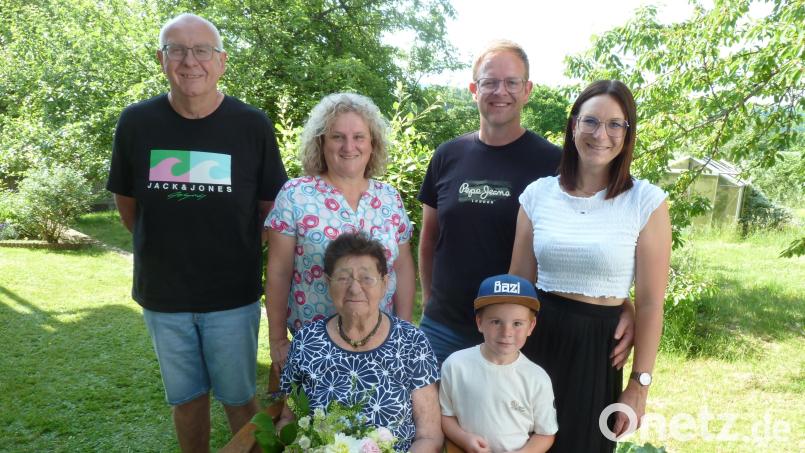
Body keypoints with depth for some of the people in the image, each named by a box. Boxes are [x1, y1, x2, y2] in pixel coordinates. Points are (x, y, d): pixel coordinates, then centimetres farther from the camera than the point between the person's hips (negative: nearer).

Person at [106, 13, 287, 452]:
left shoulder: (252, 125, -8)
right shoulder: (136, 122, -4)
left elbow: (269, 207, 1)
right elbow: (127, 204, 9)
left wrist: (235, 250, 3)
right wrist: (167, 250, 13)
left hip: (232, 296, -2)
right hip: (161, 296, 2)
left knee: (238, 398, 11)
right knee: (186, 398, 18)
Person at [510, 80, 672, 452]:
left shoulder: (647, 202, -7)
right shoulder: (538, 194, -1)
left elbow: (650, 303, -5)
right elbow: (518, 285, 5)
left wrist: (639, 386, -5)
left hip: (600, 348, -2)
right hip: (538, 338, 2)